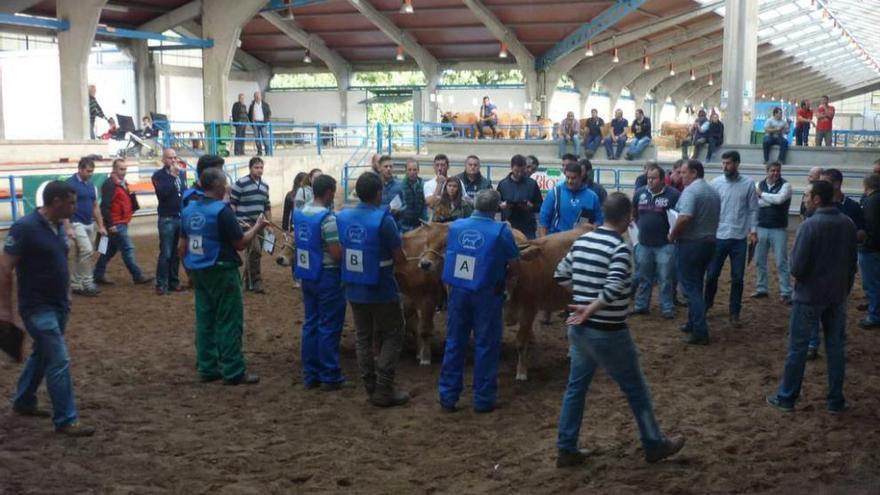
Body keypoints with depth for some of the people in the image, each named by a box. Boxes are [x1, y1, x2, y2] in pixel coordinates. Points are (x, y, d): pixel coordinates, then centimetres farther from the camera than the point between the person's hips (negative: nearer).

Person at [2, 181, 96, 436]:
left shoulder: (58, 226, 5)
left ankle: (23, 402, 39)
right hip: (38, 308, -8)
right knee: (59, 360, -7)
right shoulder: (25, 228, -19)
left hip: (58, 305, 8)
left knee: (42, 355, 21)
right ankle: (66, 420, 1)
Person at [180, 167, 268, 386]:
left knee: (205, 320, 11)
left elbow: (182, 246, 11)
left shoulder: (188, 210, 6)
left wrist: (189, 269, 21)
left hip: (199, 272, 7)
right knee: (229, 321, -1)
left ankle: (207, 368, 15)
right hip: (222, 272, -7)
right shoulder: (222, 210, -17)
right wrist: (257, 227, 0)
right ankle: (234, 372, 1)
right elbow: (240, 243, -14)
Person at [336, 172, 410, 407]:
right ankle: (384, 391, 4)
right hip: (381, 290, -5)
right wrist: (399, 256, 8)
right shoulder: (384, 219, -18)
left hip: (354, 290, 6)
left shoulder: (342, 217, -1)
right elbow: (400, 259, -14)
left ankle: (371, 388, 21)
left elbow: (342, 251, 10)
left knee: (364, 338, 16)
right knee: (392, 337, 8)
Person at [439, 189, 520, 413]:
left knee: (454, 342, 12)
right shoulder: (502, 231, -11)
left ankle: (447, 396, 17)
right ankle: (483, 400, 12)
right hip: (487, 294, -3)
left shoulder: (455, 226, 1)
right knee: (486, 345, 7)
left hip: (458, 290, 4)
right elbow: (515, 268, -5)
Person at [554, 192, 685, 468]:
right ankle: (654, 446, 26)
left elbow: (561, 275, 12)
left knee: (576, 387, 15)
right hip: (608, 332, -7)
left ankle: (566, 450, 18)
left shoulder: (581, 241, 4)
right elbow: (613, 290, -28)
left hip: (579, 328, 7)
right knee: (636, 389, 11)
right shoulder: (619, 248, -17)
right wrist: (590, 309, -17)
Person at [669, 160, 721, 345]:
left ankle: (700, 332, -7)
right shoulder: (714, 192, 12)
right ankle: (694, 323, 26)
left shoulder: (690, 191, -17)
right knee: (697, 285, 19)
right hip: (709, 242, 8)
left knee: (691, 287, -4)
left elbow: (684, 218, -27)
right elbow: (714, 218, 16)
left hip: (690, 243, -8)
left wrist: (673, 235, -13)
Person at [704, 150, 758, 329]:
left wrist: (753, 230, -7)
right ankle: (706, 305, 25)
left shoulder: (748, 184, 0)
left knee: (737, 278, 7)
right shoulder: (715, 183, 0)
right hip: (718, 236, 0)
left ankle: (734, 314, 16)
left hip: (739, 238, 0)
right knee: (712, 275, 6)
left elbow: (753, 209, 3)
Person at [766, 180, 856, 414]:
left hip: (809, 295, -5)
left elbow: (797, 266, -19)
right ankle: (835, 400, 17)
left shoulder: (810, 225, -19)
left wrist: (798, 273, 4)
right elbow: (852, 263, 9)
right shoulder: (848, 224, -1)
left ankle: (786, 397, 14)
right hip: (838, 295, 5)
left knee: (798, 347, 5)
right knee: (836, 347, 11)